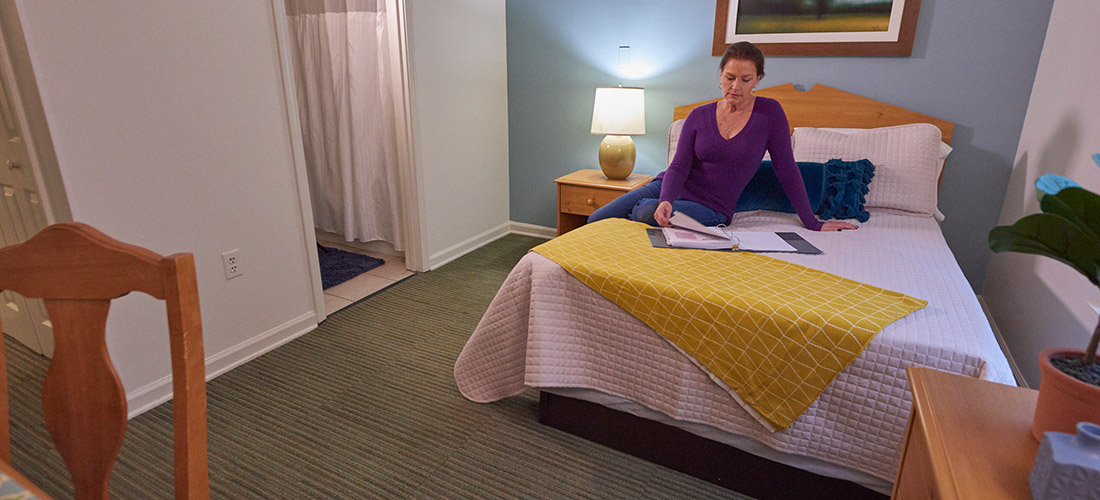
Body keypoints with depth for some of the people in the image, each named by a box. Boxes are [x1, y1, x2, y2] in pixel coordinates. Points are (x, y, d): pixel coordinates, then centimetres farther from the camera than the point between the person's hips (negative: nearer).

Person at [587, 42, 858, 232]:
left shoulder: (769, 112, -4)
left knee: (647, 214, -33)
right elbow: (679, 167, -8)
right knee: (596, 221, -11)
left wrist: (813, 223, 0)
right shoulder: (699, 116, 1)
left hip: (711, 208, -3)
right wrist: (666, 200, -30)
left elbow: (786, 169, -1)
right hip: (668, 188, 3)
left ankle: (645, 209, -1)